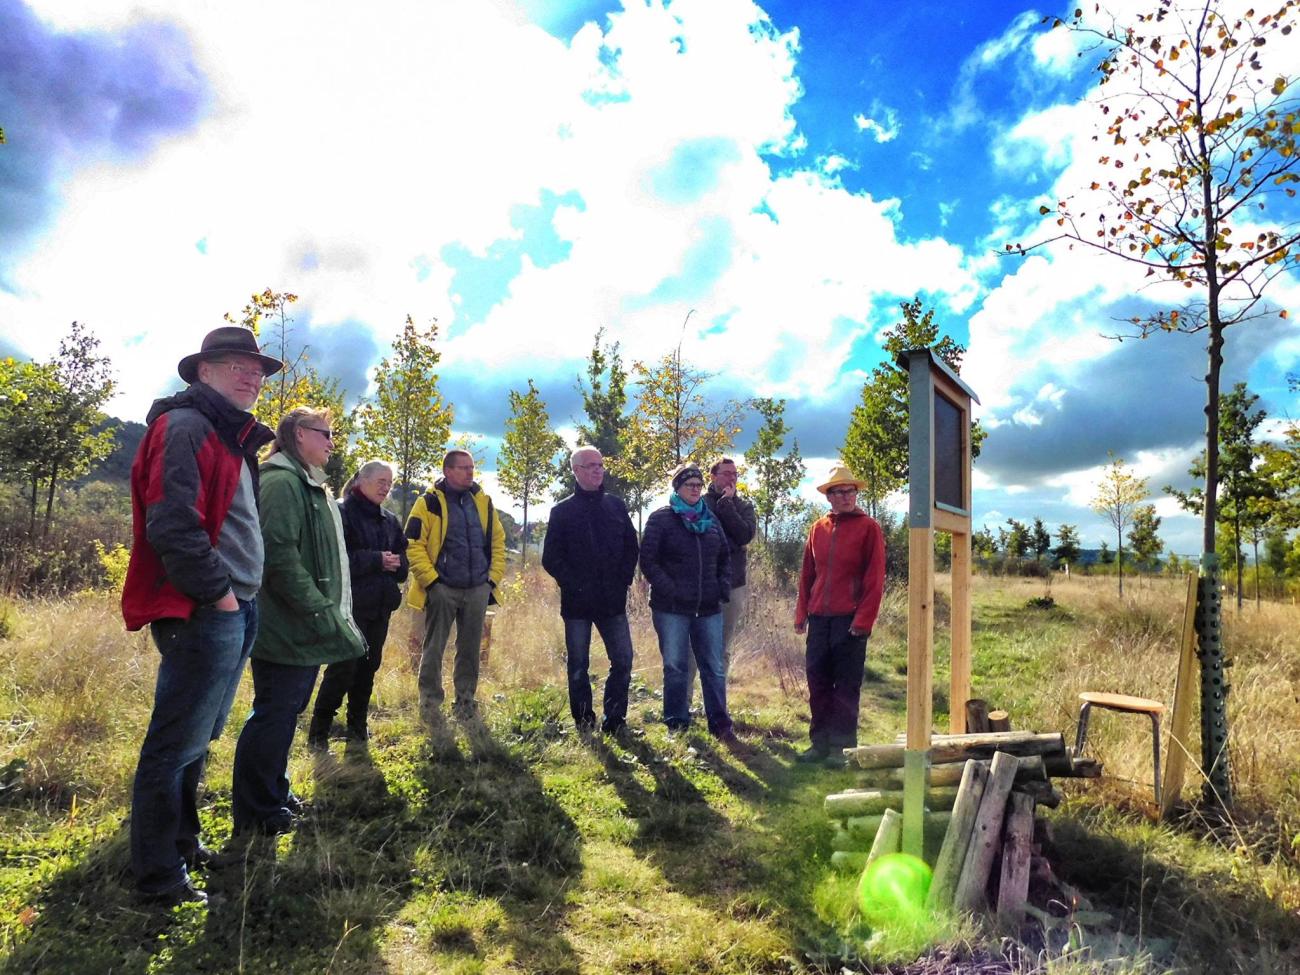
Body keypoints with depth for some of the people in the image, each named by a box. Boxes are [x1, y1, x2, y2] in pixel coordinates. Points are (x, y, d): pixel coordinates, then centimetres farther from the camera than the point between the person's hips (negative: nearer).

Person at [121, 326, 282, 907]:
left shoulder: (231, 438, 19)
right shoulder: (184, 427, -12)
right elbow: (171, 524, -23)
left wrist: (241, 595, 14)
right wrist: (217, 592, -16)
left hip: (232, 612, 10)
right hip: (202, 614, -10)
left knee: (197, 739, 20)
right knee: (176, 745, 0)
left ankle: (182, 842, 35)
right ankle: (160, 877, 12)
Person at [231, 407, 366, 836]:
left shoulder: (310, 485, 19)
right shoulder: (282, 482, -15)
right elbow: (280, 555, -25)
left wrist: (330, 611, 18)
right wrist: (318, 610, -23)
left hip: (302, 627, 11)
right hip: (287, 627, -11)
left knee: (285, 712, 19)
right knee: (274, 715, -2)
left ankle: (275, 796, 32)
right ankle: (256, 815, 10)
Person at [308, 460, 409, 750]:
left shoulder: (390, 520, 15)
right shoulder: (342, 513, -7)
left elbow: (402, 557, 16)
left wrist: (395, 564, -6)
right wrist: (376, 560, -19)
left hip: (380, 606, 7)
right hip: (350, 604, -7)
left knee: (368, 665, 11)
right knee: (343, 667, -9)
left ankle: (357, 725, 24)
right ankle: (318, 731, 4)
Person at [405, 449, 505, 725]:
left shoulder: (483, 501, 9)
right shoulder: (429, 503, -5)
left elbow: (498, 541, 15)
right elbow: (413, 544, -8)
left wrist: (494, 577, 7)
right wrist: (431, 578, -13)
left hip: (478, 589, 4)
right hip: (442, 589, -4)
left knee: (470, 648, 12)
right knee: (434, 648, 3)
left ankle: (465, 700, 24)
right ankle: (430, 703, 15)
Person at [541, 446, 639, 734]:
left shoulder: (616, 506, 9)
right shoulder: (562, 511, 0)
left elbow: (631, 548, 11)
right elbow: (551, 558, -2)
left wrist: (623, 580, -1)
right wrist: (574, 585, -11)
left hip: (613, 601, 2)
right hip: (577, 603, -2)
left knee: (623, 660, 0)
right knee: (578, 666, 6)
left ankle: (614, 721, 12)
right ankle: (584, 723, 19)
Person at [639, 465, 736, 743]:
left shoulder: (710, 519, 12)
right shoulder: (660, 518, -3)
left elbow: (724, 558, 19)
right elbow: (648, 560, -8)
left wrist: (723, 588, 5)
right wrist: (670, 591, -14)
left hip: (708, 607, 4)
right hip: (671, 608, -4)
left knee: (714, 667, 6)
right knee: (675, 668, 6)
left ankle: (720, 724, 15)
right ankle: (677, 725, 17)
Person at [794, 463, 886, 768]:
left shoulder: (868, 527, -3)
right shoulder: (818, 528, 10)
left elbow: (875, 579, -7)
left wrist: (863, 620, -13)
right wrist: (802, 613, 8)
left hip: (850, 619, -4)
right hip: (819, 618, 5)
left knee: (846, 685, 2)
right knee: (818, 682, 9)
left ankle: (842, 745, 12)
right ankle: (820, 742, 20)